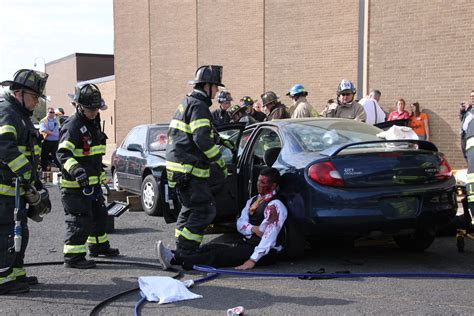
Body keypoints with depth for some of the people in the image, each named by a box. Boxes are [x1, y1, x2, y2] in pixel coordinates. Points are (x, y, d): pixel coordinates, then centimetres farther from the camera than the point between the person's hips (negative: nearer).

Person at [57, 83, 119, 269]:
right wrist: (75, 169, -45)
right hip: (75, 185, -10)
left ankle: (98, 246, 38)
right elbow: (63, 153, -30)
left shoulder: (94, 123, 13)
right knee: (80, 221, -8)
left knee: (99, 215, 21)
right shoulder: (73, 126, -18)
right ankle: (73, 257, 0)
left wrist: (100, 174, 29)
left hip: (93, 183, 10)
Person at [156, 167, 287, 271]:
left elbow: (269, 235, -22)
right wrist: (253, 228, -14)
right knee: (210, 248, -12)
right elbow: (240, 223, 9)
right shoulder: (253, 200, 16)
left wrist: (253, 260, -28)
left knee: (219, 254, -27)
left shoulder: (275, 205, -13)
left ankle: (174, 260, -40)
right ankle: (174, 257, -29)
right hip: (245, 244, 9)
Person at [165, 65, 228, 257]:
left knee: (190, 208, 20)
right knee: (205, 209, -9)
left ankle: (181, 249, 27)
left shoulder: (186, 103, 21)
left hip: (178, 167, 11)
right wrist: (220, 161, -15)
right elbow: (202, 138, -22)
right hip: (189, 170, -11)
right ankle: (185, 251, -8)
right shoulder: (198, 106, -12)